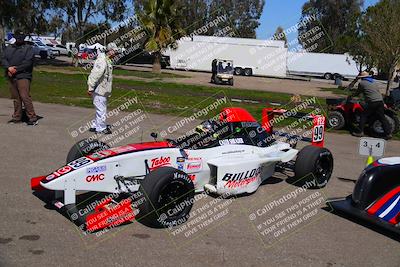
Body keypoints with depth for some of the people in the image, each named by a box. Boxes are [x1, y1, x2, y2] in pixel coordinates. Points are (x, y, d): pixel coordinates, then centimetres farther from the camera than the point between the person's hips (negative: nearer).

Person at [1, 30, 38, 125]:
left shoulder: (28, 48, 2)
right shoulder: (8, 48, 18)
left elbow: (28, 62, -10)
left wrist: (16, 69, -14)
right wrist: (9, 68, -12)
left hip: (23, 77, -5)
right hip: (11, 77, 5)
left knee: (25, 97, -14)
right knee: (16, 98, 10)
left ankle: (32, 117, -11)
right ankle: (17, 117, 18)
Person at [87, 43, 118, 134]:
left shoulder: (108, 61, 14)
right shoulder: (102, 61, -19)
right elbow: (94, 75, -24)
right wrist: (90, 88, -25)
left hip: (103, 90, 10)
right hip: (99, 90, -10)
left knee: (101, 109, 18)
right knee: (101, 110, -2)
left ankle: (95, 126, 28)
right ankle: (101, 128, 7)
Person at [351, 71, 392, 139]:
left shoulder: (361, 83, 4)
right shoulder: (374, 82, 23)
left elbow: (358, 92, 16)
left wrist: (352, 95, 35)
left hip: (372, 102, -6)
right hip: (380, 101, 6)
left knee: (364, 116, 6)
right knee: (382, 118, 8)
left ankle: (360, 132, 5)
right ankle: (388, 133, 6)